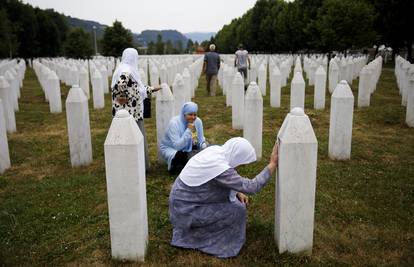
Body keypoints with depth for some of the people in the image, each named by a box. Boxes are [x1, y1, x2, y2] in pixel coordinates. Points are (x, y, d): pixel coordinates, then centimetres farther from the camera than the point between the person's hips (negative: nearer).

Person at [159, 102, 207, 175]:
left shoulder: (198, 121, -9)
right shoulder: (174, 123, -25)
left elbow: (201, 140, 0)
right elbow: (177, 146, -32)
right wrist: (188, 130, -34)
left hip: (188, 149, 6)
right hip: (170, 149, -6)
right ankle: (176, 167, -6)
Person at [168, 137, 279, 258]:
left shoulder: (216, 150, -6)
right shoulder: (219, 167, -32)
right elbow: (251, 187, -28)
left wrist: (237, 192, -1)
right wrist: (273, 163, -24)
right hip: (186, 209, -9)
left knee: (235, 199, 10)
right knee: (238, 210, -11)